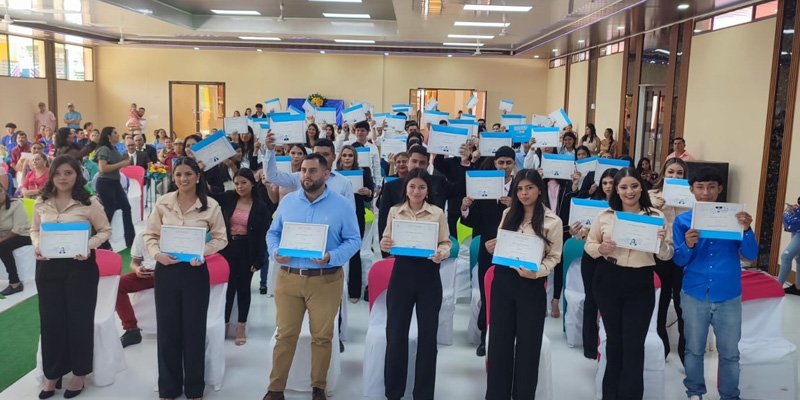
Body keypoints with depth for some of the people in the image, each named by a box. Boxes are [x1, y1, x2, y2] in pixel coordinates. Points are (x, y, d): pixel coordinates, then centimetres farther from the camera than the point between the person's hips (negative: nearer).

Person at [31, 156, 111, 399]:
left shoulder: (89, 203, -7)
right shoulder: (41, 203, 4)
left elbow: (105, 230, -1)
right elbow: (34, 230, 15)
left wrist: (90, 246, -18)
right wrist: (37, 245, -5)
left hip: (80, 266, -3)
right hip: (47, 266, 4)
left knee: (79, 318, 5)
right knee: (50, 319, 10)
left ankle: (79, 372, 22)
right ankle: (52, 373, 26)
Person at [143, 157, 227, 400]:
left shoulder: (211, 205, -4)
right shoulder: (162, 202, 0)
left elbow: (221, 238, 1)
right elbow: (150, 235, 5)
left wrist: (202, 251, -16)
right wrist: (157, 254, -13)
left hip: (195, 271, -1)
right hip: (166, 270, 1)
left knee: (194, 330, 8)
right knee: (167, 329, 10)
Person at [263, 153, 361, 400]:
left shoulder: (342, 204, -3)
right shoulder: (287, 201, 6)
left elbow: (354, 240, -4)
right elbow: (273, 233, 12)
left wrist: (332, 257, -21)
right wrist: (275, 252, -9)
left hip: (326, 280, -2)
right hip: (288, 278, 2)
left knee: (322, 336, 10)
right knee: (285, 335, 7)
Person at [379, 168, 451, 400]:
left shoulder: (438, 213, 2)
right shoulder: (394, 211, 5)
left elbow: (446, 243, 1)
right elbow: (386, 241, 8)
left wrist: (441, 254, -20)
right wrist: (384, 245, -15)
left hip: (428, 275, -1)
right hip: (402, 273, 1)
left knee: (427, 335, 6)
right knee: (395, 333, 4)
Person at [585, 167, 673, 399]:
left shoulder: (655, 216, -1)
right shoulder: (605, 215, 1)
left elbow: (667, 256, 0)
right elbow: (588, 245, 7)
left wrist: (662, 242, -21)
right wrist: (600, 249, -14)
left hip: (640, 285, -2)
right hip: (607, 281, 2)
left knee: (634, 343, 1)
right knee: (614, 338, 17)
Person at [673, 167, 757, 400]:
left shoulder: (734, 216, -1)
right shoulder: (683, 221, -2)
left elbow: (750, 256, -6)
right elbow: (678, 261, -3)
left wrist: (746, 230, -23)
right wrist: (688, 245, -24)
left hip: (728, 297, 0)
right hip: (694, 295, 0)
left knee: (729, 352, 11)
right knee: (694, 350, 13)